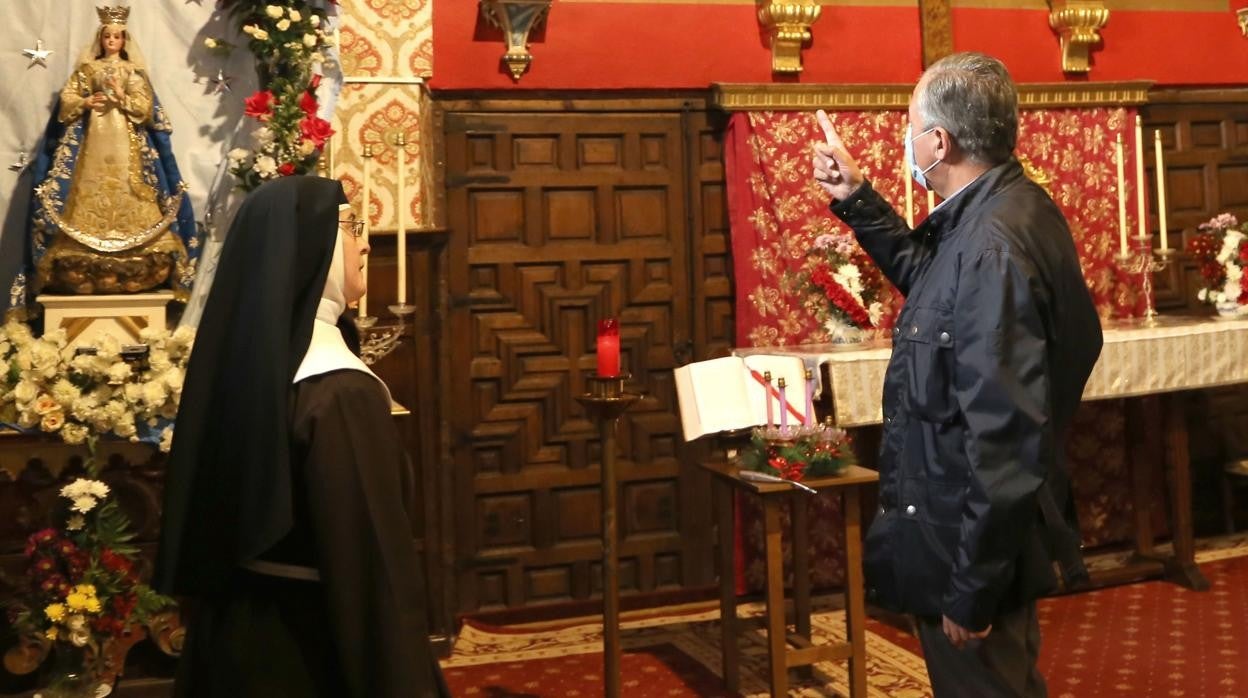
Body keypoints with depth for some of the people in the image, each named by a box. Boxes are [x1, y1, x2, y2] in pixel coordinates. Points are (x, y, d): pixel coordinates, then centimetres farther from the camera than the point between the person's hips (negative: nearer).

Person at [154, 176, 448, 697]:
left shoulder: (237, 359, 1)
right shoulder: (340, 391, -24)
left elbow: (210, 520, 10)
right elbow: (379, 563, -25)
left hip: (235, 632, 8)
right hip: (320, 645, -8)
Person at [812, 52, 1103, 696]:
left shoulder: (990, 248, -27)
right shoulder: (1011, 211, 3)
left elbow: (1006, 443, -29)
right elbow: (927, 276, 25)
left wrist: (971, 590, -23)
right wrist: (858, 201, 16)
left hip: (972, 548, -10)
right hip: (980, 538, 10)